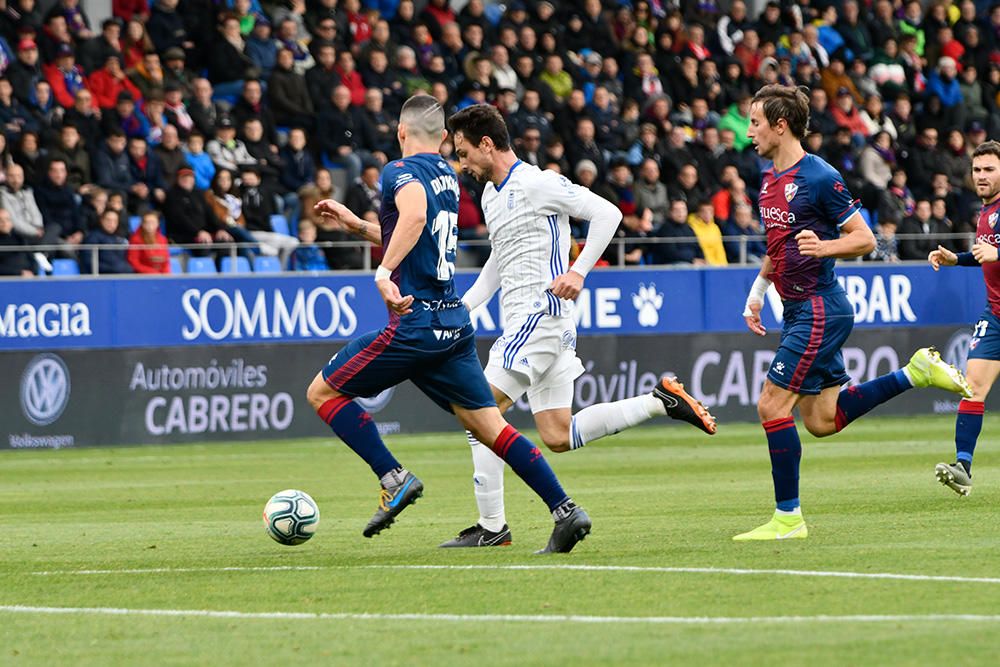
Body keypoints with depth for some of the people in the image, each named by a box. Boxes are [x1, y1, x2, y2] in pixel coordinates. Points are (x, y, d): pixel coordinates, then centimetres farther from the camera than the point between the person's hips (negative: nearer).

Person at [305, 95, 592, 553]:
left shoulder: (400, 172, -8)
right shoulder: (447, 175, 17)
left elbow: (415, 214, -32)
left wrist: (384, 272, -38)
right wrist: (357, 225, 34)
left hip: (414, 323, -8)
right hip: (455, 322, 8)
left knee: (322, 392, 5)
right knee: (490, 427, 7)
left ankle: (394, 481, -5)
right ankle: (565, 511, -5)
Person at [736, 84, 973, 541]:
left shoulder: (819, 177, -14)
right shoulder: (769, 180, 12)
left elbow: (864, 239, -11)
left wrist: (822, 247, -28)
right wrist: (757, 292, 22)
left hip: (819, 310, -9)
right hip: (799, 311, 9)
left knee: (772, 405, -11)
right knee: (821, 421, 9)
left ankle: (787, 517, -4)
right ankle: (916, 372, 19)